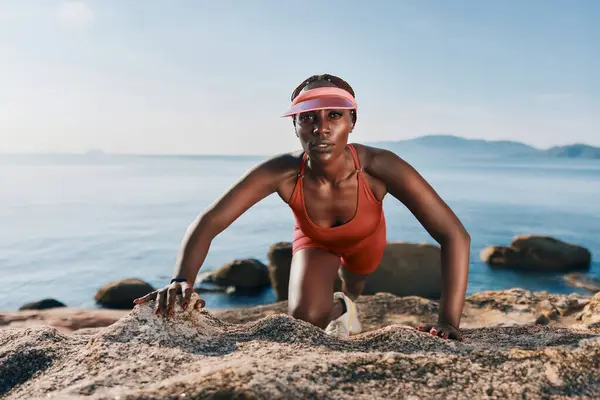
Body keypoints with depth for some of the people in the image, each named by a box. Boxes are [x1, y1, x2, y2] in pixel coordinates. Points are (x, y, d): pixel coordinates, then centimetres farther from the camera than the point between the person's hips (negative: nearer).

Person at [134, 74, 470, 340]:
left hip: (365, 240, 1)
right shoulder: (281, 172, -41)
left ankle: (346, 303, 71)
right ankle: (341, 311, 14)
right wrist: (182, 281, -57)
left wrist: (449, 322, -50)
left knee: (354, 286, 32)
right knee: (307, 315, -24)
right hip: (315, 240, -1)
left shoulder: (378, 167, -44)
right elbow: (207, 224, -39)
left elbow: (455, 234, -43)